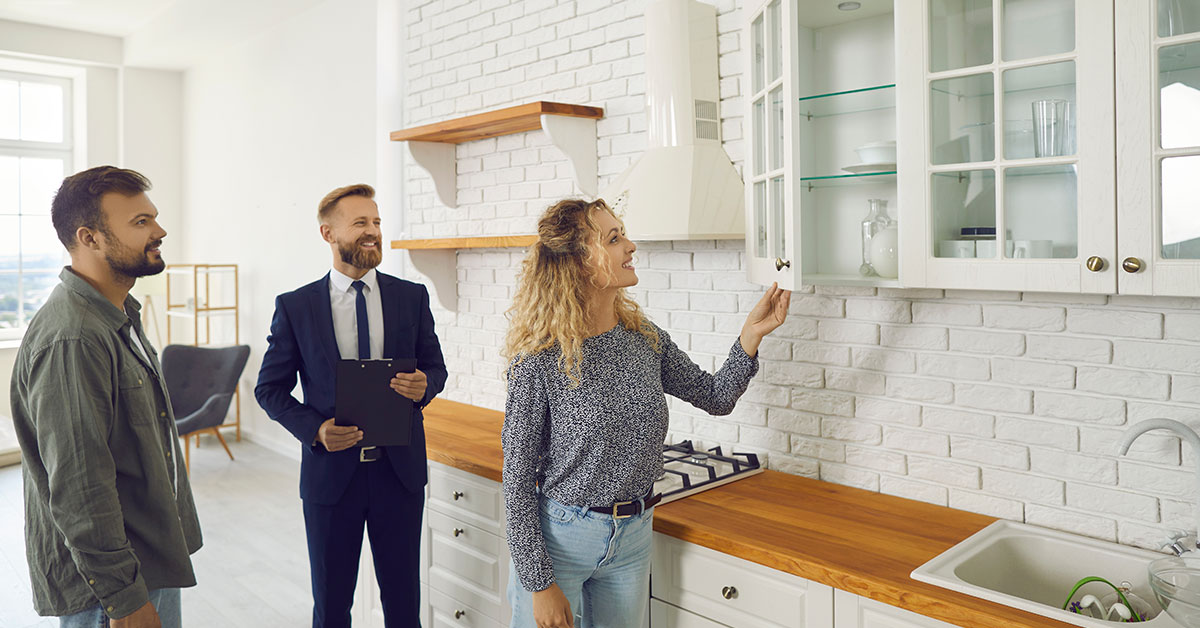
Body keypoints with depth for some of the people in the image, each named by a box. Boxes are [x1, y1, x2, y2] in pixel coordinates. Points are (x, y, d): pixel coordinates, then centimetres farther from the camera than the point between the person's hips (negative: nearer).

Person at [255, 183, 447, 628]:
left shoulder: (412, 297, 1)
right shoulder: (295, 307, -2)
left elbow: (435, 366, 9)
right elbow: (270, 387, 2)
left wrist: (424, 386, -16)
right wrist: (314, 428, -16)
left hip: (399, 469, 1)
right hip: (331, 470, -1)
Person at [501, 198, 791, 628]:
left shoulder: (646, 340, -2)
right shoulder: (540, 358, -18)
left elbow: (717, 398, 10)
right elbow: (517, 478, -14)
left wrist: (752, 335, -5)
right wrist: (540, 583, -14)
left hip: (633, 536, 5)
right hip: (559, 535, -5)